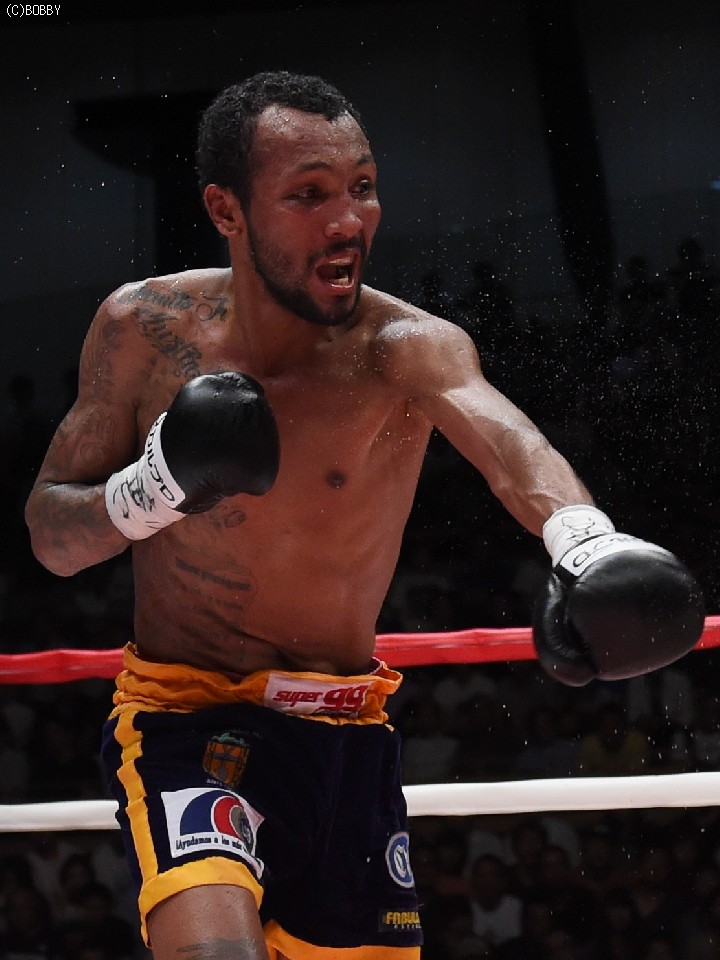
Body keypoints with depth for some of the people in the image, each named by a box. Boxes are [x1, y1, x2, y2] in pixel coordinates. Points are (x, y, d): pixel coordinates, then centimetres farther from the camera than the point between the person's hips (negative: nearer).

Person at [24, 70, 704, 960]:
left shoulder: (406, 348, -13)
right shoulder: (144, 329, -7)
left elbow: (503, 436, -36)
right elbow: (48, 533, 1)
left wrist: (582, 535, -59)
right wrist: (145, 495, -21)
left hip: (350, 738, 2)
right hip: (186, 720, -2)